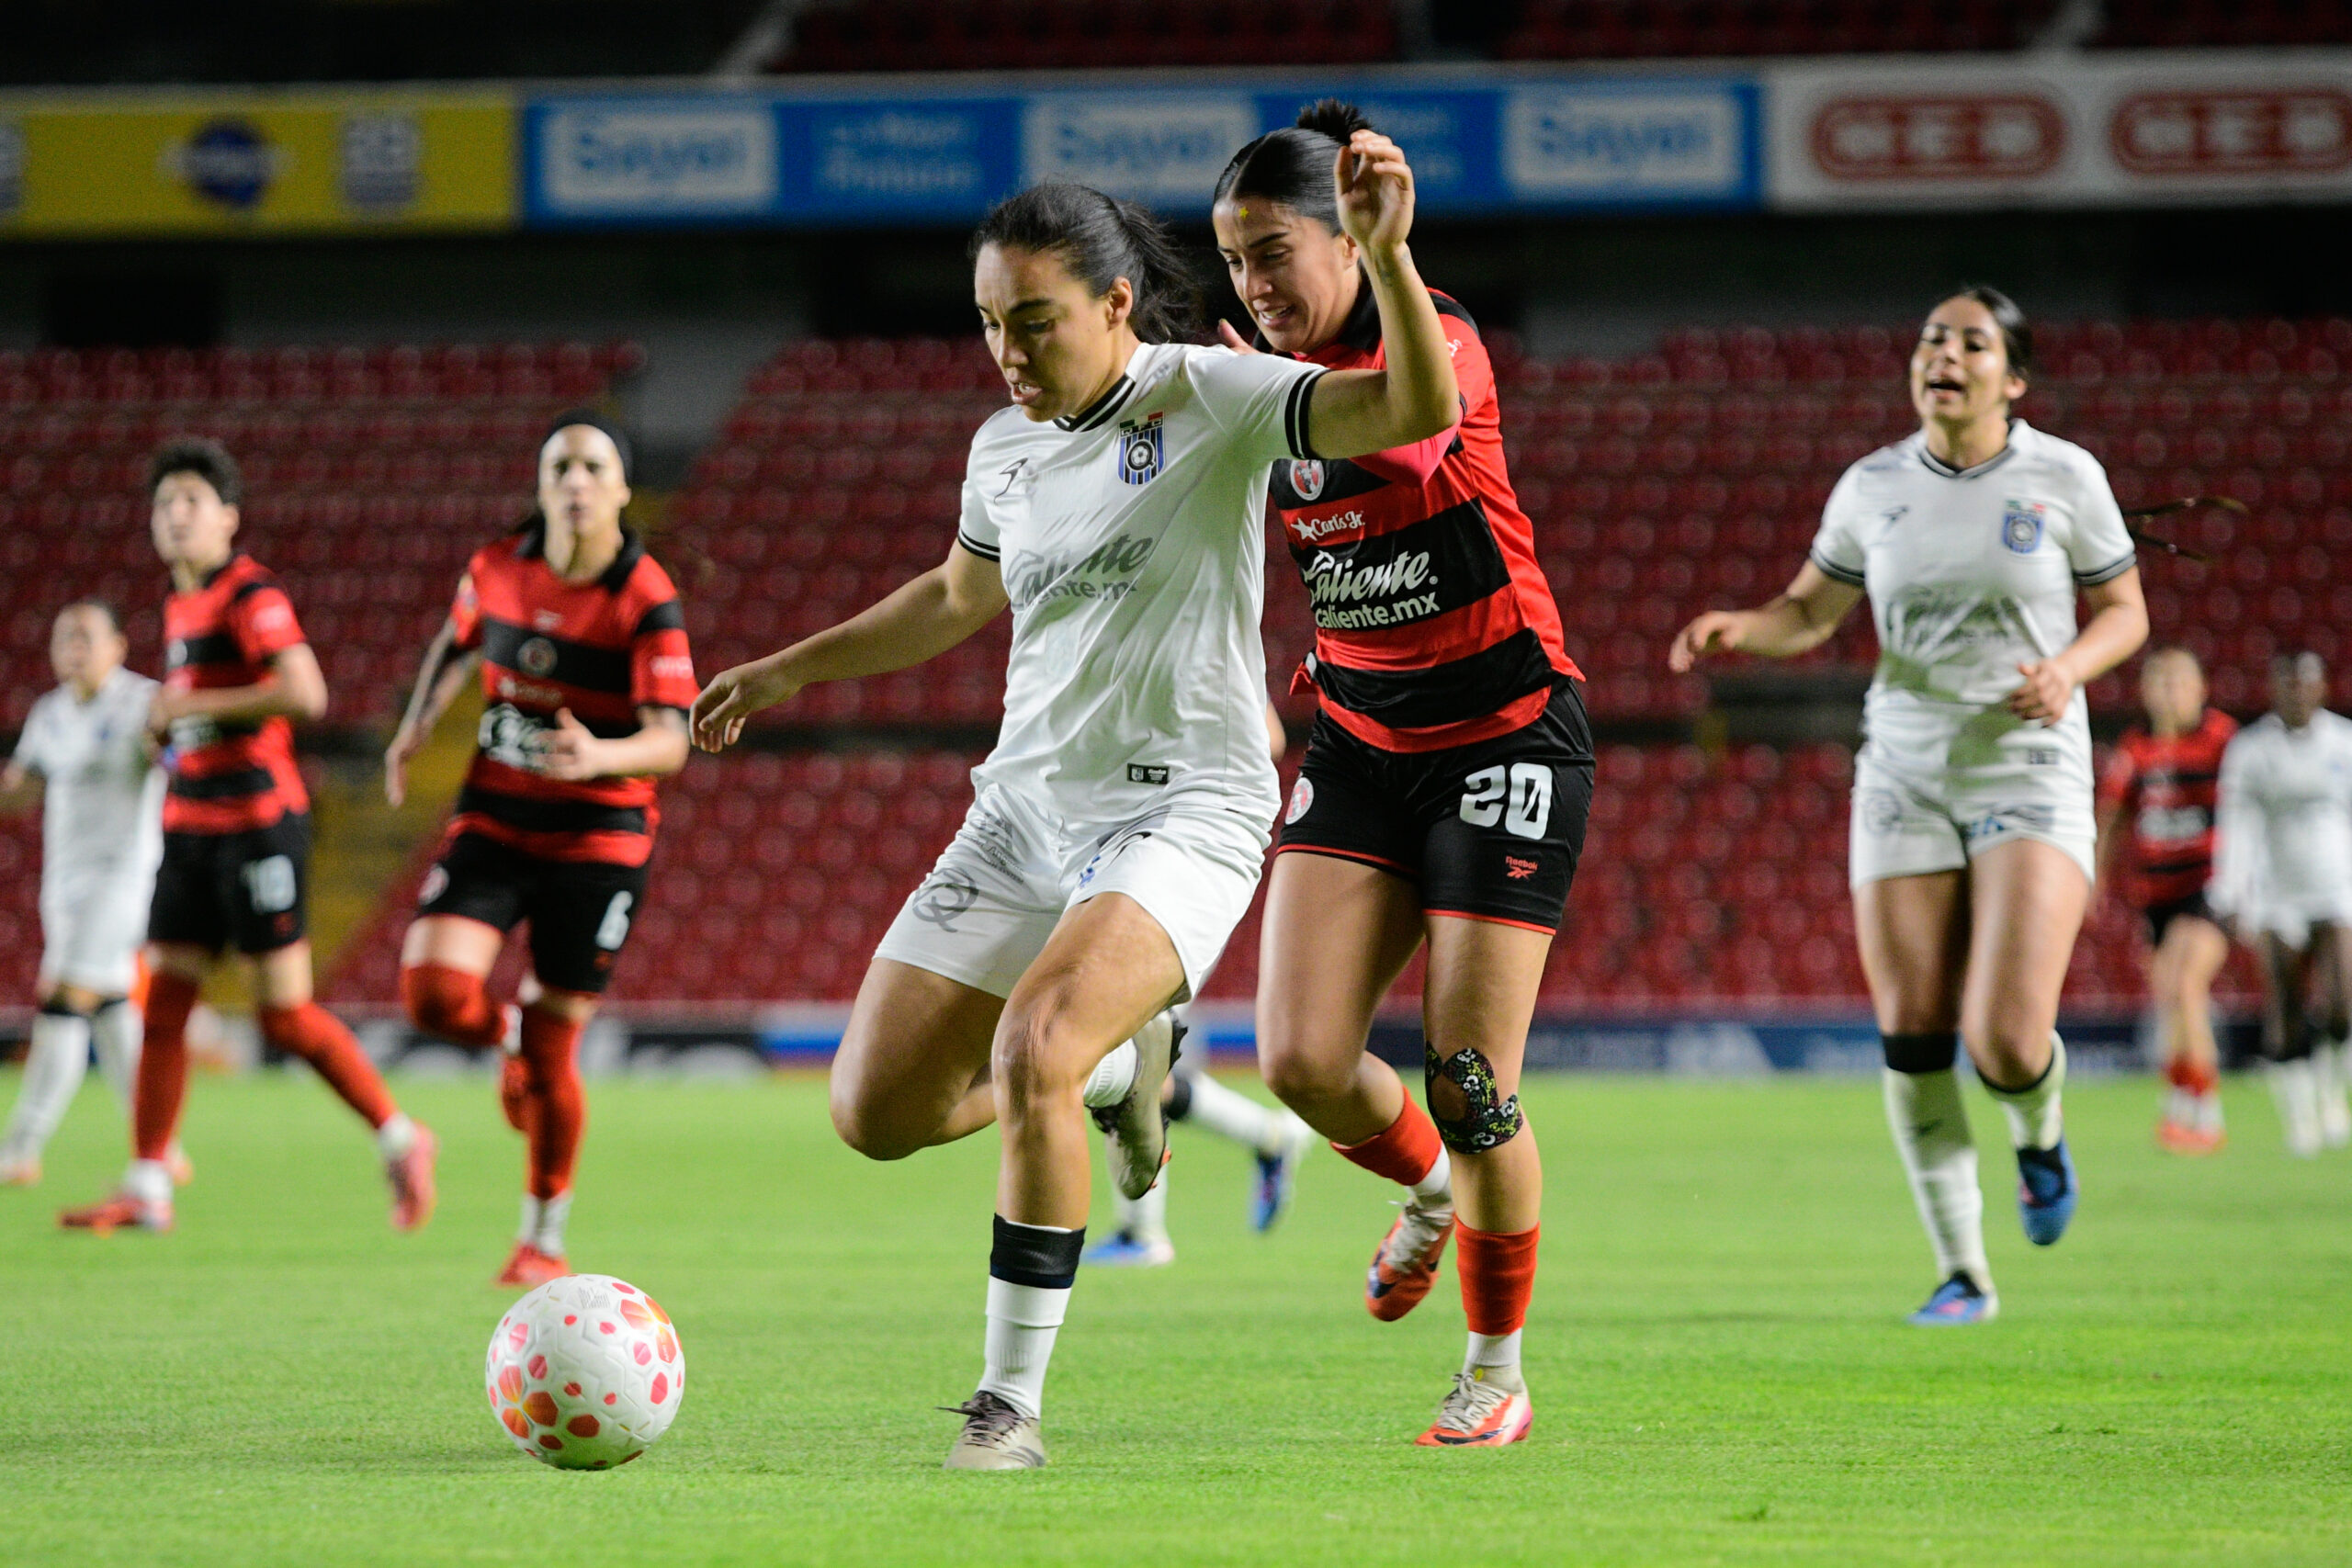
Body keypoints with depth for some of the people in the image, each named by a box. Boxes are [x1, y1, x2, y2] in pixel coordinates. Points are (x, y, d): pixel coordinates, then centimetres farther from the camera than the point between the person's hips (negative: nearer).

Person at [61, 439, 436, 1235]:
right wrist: (166, 728, 11)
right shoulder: (182, 603, 15)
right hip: (191, 829, 8)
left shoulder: (250, 595, -12)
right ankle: (146, 1189, 5)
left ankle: (400, 1139, 9)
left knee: (285, 1014, -6)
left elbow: (305, 693, -25)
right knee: (162, 1003, 2)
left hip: (258, 821, -8)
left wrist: (191, 705, -20)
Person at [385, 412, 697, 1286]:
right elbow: (459, 640, 21)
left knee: (551, 1055, -1)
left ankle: (544, 1238, 19)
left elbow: (670, 742, -20)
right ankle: (509, 1037, 18)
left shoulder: (646, 600, -14)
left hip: (598, 834, -3)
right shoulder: (497, 568, -2)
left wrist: (601, 757, -40)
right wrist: (418, 723, 6)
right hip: (495, 820, 3)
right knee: (435, 992, -20)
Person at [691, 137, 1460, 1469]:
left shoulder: (1214, 399, -8)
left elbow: (1418, 411, -22)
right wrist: (793, 669, 33)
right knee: (878, 1111, 1)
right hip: (1027, 808, 7)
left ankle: (1012, 1405, -19)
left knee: (1031, 1045, -31)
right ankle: (1114, 1067, 30)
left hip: (1180, 808, -7)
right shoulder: (1007, 446, 10)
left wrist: (1385, 251, -37)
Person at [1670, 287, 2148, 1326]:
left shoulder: (2064, 477, -2)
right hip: (1905, 776, 3)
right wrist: (1739, 627, -8)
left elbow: (2125, 611, 7)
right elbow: (1810, 613, 13)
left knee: (2006, 1042, -16)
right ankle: (1962, 1273, 10)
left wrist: (2069, 669, -14)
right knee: (1911, 1037, -4)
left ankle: (2039, 1134, 22)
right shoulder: (1873, 486, 4)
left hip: (2032, 776, -3)